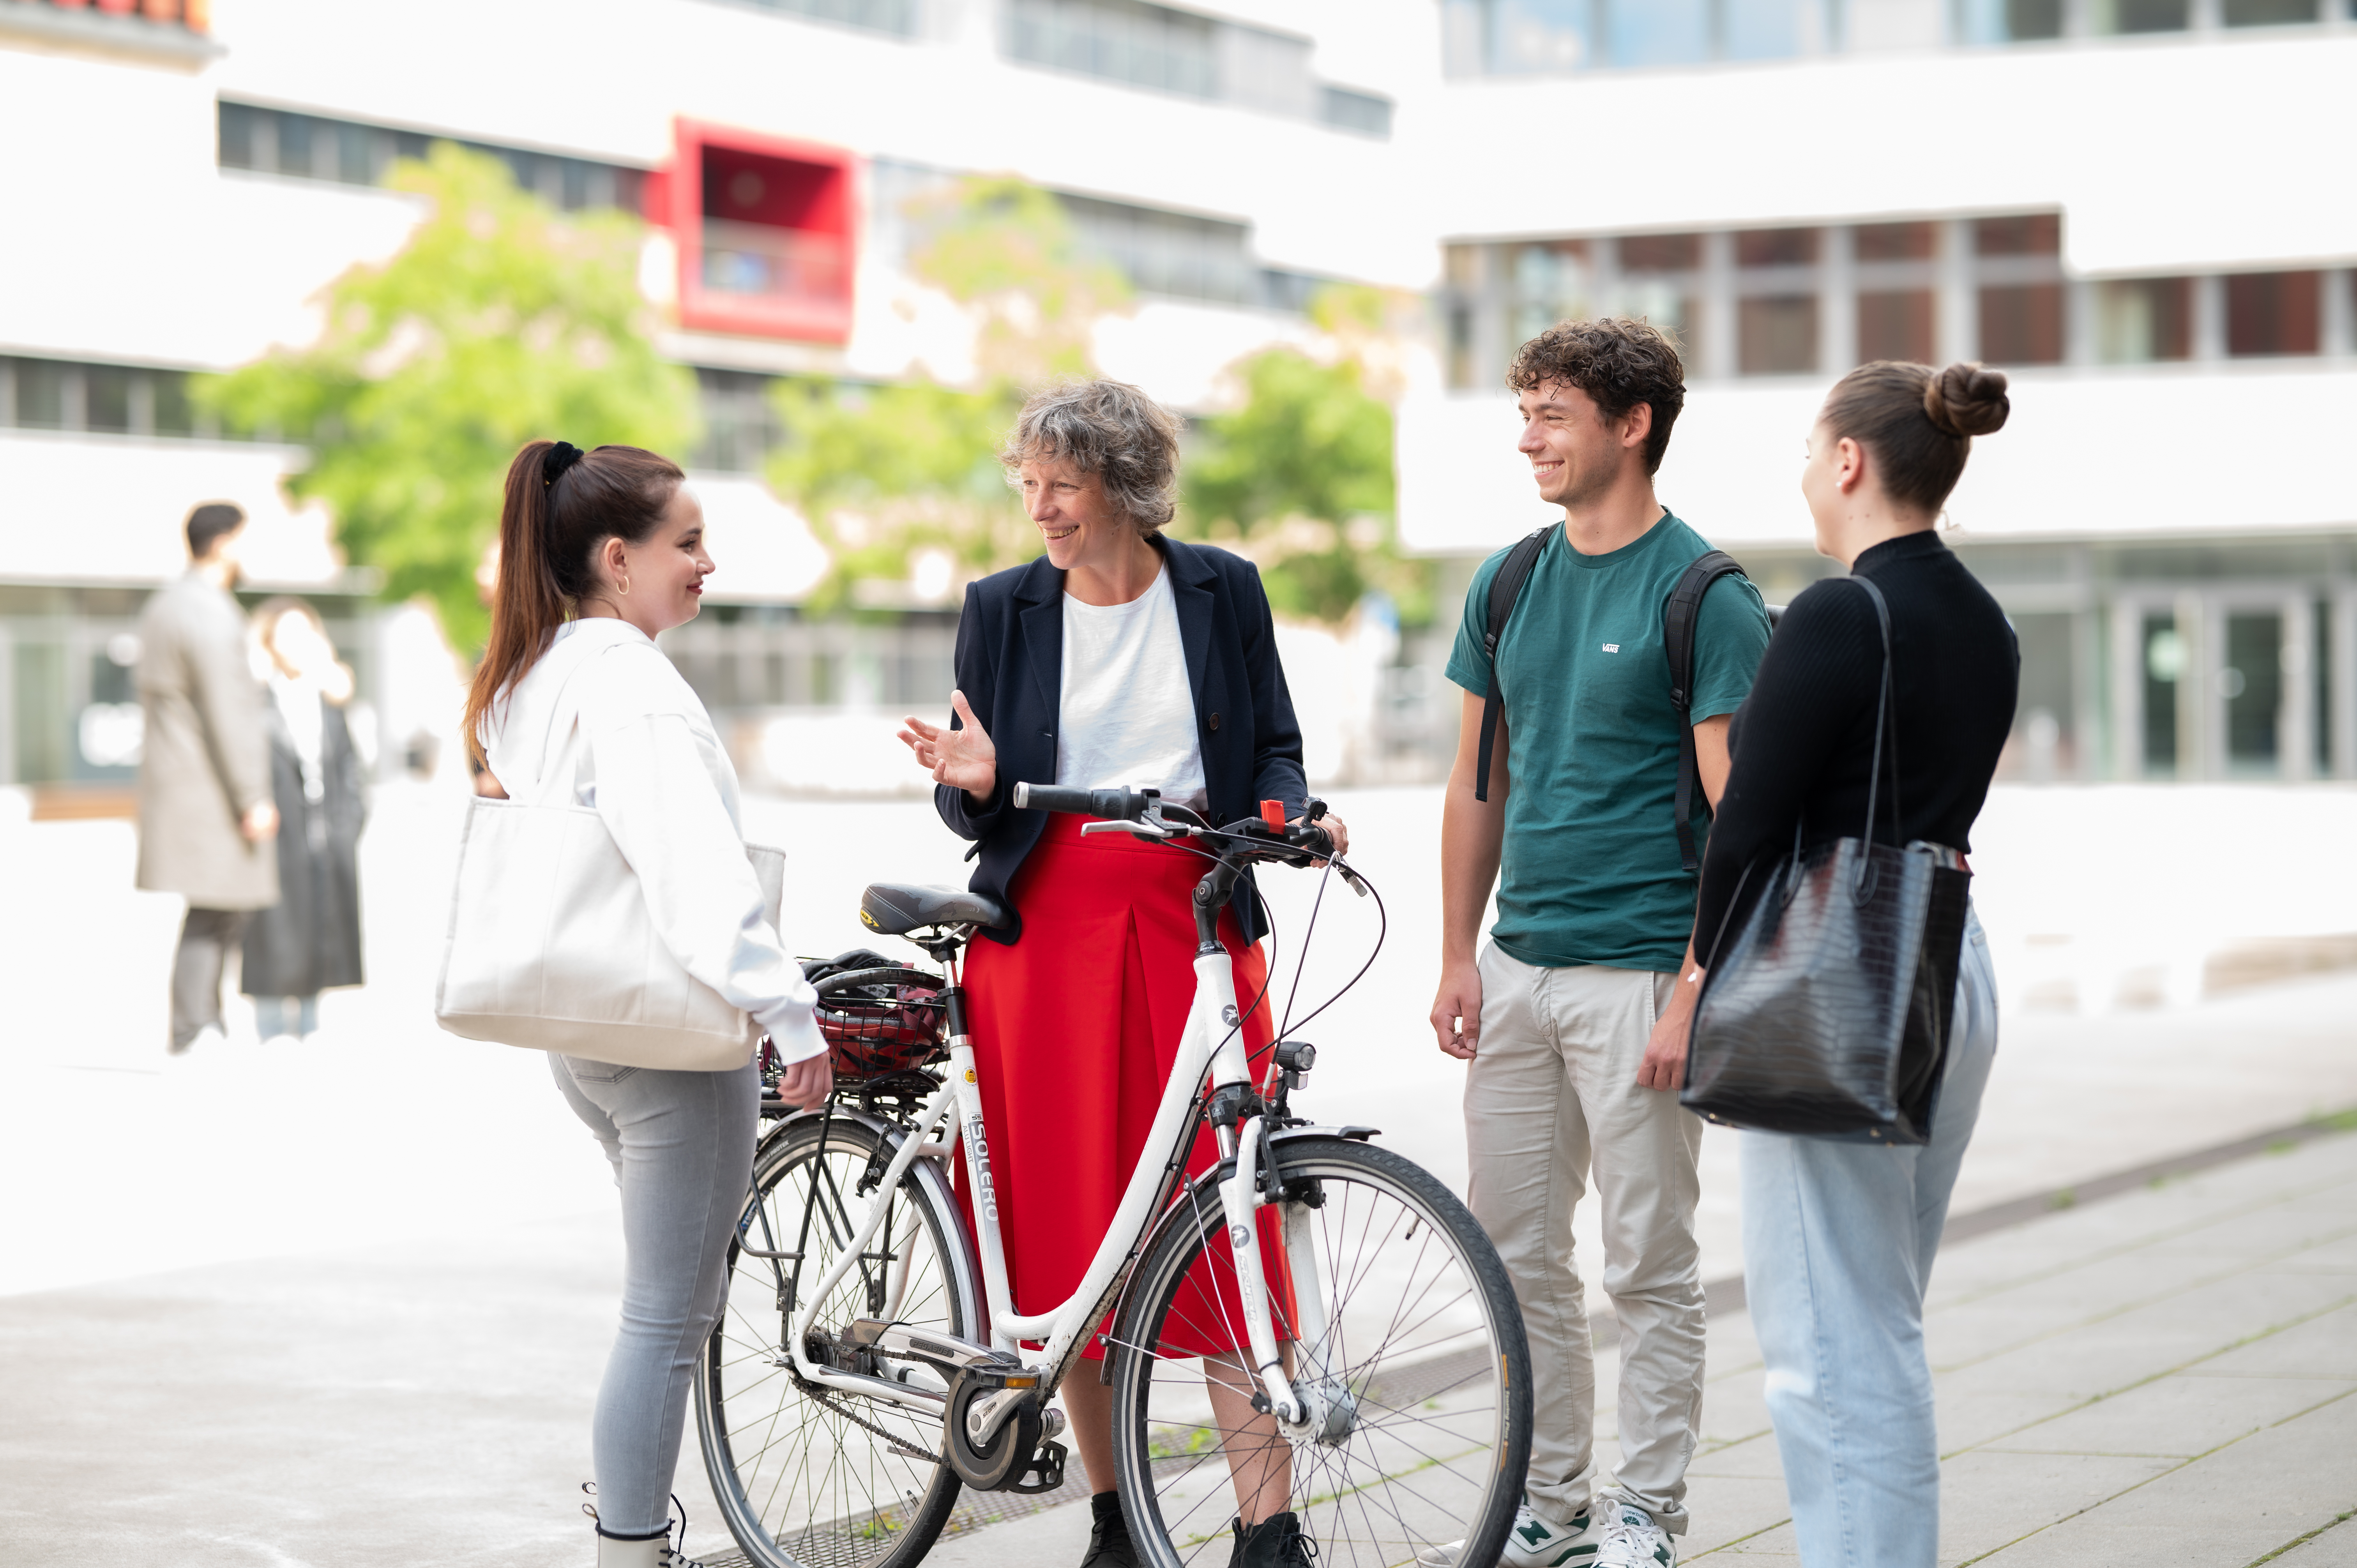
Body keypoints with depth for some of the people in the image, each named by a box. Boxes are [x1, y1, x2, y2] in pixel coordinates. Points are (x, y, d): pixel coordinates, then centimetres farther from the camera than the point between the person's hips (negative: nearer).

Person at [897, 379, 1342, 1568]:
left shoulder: (1222, 591, 6)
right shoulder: (1001, 609, 7)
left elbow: (1272, 747, 11)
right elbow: (972, 814, 9)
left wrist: (1291, 814, -10)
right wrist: (973, 784, -14)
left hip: (1196, 925, -1)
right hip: (1045, 933, 1)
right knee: (1069, 1222, 2)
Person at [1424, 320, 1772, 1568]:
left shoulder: (1707, 597, -8)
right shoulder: (1508, 585, 11)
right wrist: (1459, 956, 8)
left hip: (1638, 972, -6)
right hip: (1515, 971, 6)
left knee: (1650, 1264, 2)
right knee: (1517, 1254, 10)